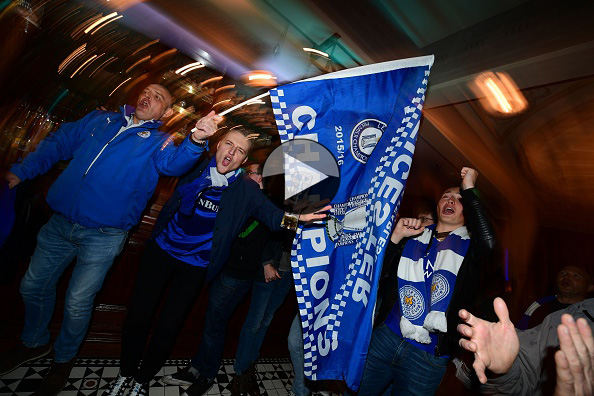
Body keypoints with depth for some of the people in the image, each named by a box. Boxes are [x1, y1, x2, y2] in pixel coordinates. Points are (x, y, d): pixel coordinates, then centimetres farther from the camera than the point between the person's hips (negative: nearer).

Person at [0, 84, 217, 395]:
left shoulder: (157, 141, -4)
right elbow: (58, 144, 18)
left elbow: (174, 161, -27)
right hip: (60, 223, 5)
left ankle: (64, 358, 34)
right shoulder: (99, 119, 10)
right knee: (32, 286, 20)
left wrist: (195, 141, -47)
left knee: (77, 303, 3)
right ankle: (34, 342, 48)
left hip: (102, 236, -5)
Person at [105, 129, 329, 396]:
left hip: (195, 266, -1)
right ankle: (126, 373, 41)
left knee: (168, 327, 10)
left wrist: (292, 218, -43)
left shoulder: (246, 190, -10)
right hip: (161, 250, 2)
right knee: (138, 314, 11)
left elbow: (269, 212, -20)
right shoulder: (196, 165, -4)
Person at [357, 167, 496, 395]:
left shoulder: (469, 246, 3)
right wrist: (396, 237, -11)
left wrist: (469, 189, -16)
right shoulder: (414, 236, 8)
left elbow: (488, 241, -22)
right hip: (385, 336, 2)